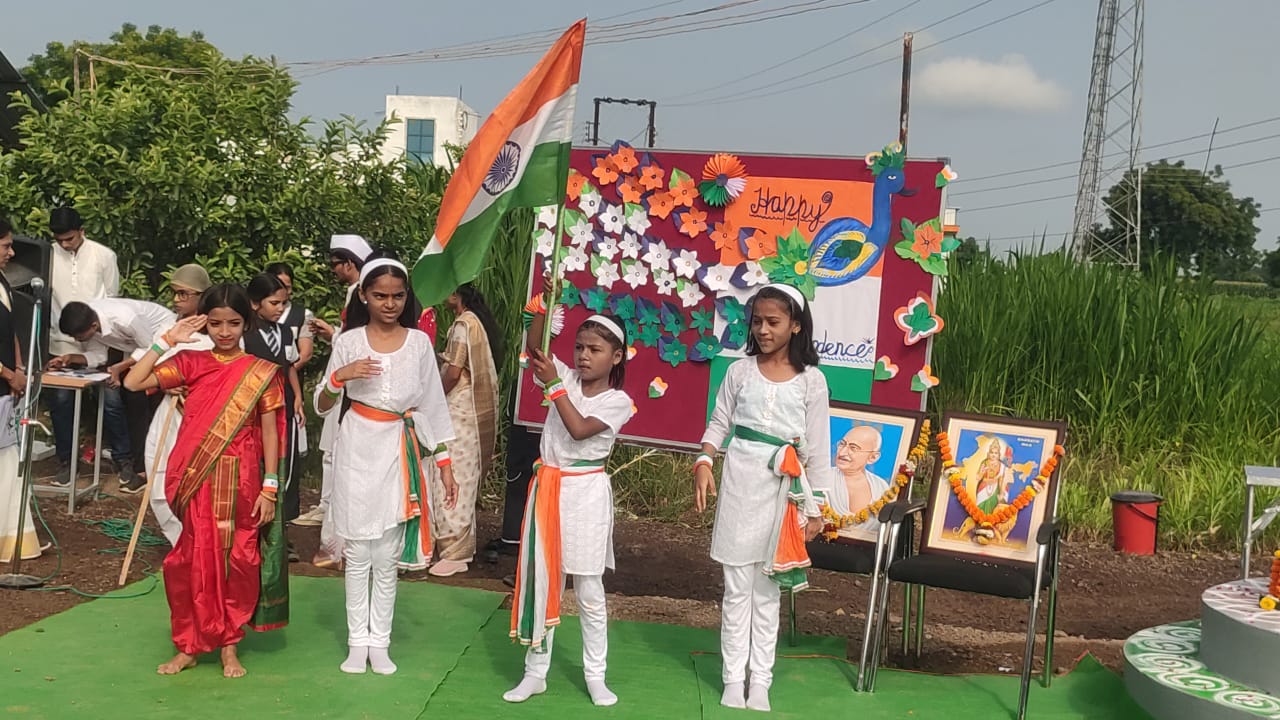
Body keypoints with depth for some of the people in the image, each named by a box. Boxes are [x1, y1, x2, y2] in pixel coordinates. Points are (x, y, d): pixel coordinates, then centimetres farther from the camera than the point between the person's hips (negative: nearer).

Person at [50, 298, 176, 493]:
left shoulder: (124, 319, -38)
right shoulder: (86, 319, -17)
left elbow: (151, 348, -23)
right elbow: (98, 355, -7)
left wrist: (119, 367, -28)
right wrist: (70, 358, -23)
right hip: (138, 344, 7)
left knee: (155, 402, -10)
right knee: (132, 400, 1)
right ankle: (139, 463, 7)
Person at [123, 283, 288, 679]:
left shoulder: (261, 372, 0)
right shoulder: (190, 363, 3)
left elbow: (270, 431, 1)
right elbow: (133, 382, -5)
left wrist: (269, 488, -4)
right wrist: (168, 339, -7)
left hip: (242, 482, -1)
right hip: (199, 480, 1)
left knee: (239, 563, 6)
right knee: (195, 562, 4)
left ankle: (229, 646, 20)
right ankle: (188, 646, 19)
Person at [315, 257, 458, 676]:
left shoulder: (419, 343, 2)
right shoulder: (349, 341, 0)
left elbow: (433, 405, 6)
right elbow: (322, 408, 2)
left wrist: (445, 465, 4)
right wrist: (340, 376, -18)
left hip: (400, 452, 0)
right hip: (358, 450, 0)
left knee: (387, 556, 4)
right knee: (358, 553, 4)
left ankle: (380, 642, 14)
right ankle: (357, 641, 14)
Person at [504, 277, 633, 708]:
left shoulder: (618, 401, -7)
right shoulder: (566, 377, 3)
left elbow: (579, 430, -20)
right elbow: (534, 349, -12)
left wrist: (554, 385, -18)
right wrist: (546, 301, -22)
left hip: (586, 493, -3)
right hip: (549, 487, 3)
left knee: (589, 592, 4)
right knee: (541, 582, 7)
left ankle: (595, 676, 16)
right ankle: (535, 672, 16)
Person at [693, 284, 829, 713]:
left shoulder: (811, 381, -1)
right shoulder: (740, 371, 3)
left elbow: (816, 449, 1)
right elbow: (719, 425, 7)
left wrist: (815, 507, 1)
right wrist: (704, 463, -11)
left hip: (782, 489, -1)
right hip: (739, 482, 1)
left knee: (768, 590, 7)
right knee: (736, 588, 6)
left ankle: (761, 681, 15)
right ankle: (734, 677, 14)